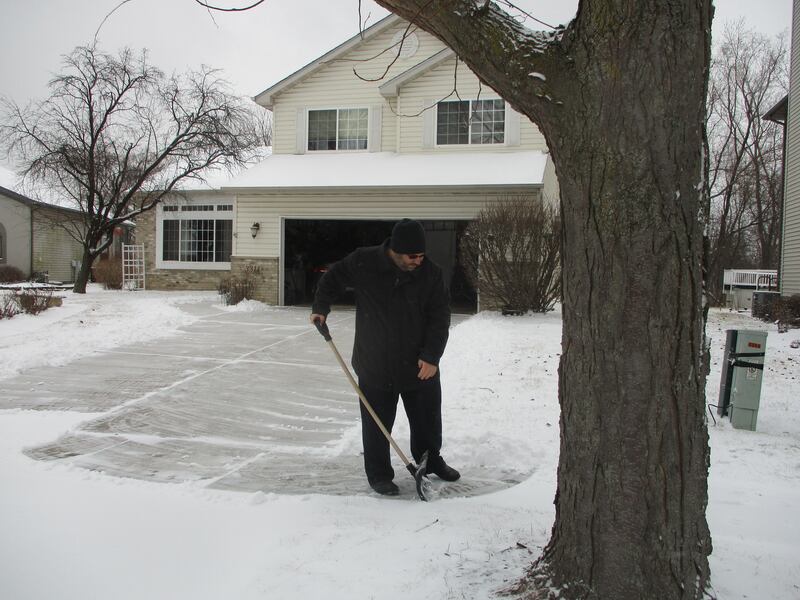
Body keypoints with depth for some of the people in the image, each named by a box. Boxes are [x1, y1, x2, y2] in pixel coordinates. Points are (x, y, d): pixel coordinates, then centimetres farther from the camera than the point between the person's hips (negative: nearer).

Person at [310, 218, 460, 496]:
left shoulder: (430, 272, -9)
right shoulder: (363, 262, -11)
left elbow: (440, 317, -8)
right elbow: (332, 278, 7)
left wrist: (431, 356, -16)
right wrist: (320, 307, -3)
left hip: (420, 365, 2)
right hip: (375, 365, -2)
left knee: (428, 418, 17)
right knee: (377, 423, 7)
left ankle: (431, 461, 41)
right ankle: (378, 474, 26)